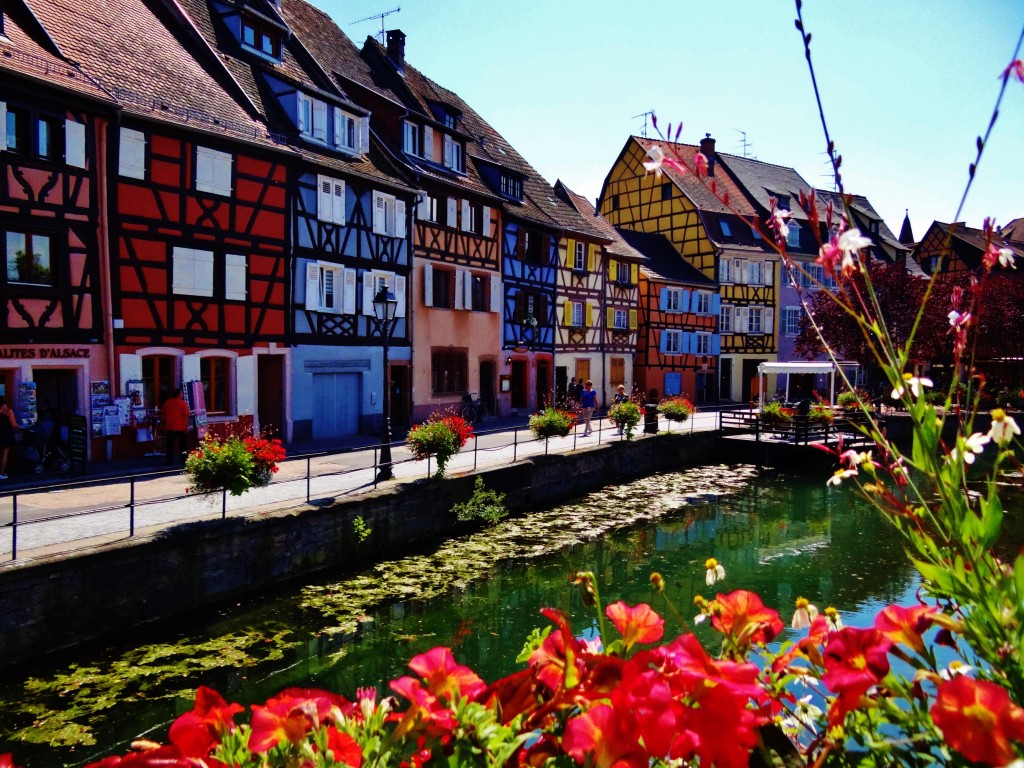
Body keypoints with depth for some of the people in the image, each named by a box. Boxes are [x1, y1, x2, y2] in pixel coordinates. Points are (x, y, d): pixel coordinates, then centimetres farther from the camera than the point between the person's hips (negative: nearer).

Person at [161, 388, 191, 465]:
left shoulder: (167, 402, 4)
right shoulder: (182, 403, -9)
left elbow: (163, 413, 11)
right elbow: (186, 415, -14)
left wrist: (164, 424, 20)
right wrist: (187, 426, -9)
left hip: (169, 427, 4)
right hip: (181, 427, -4)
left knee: (170, 445, 9)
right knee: (183, 445, 6)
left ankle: (170, 460, 9)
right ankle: (183, 460, 8)